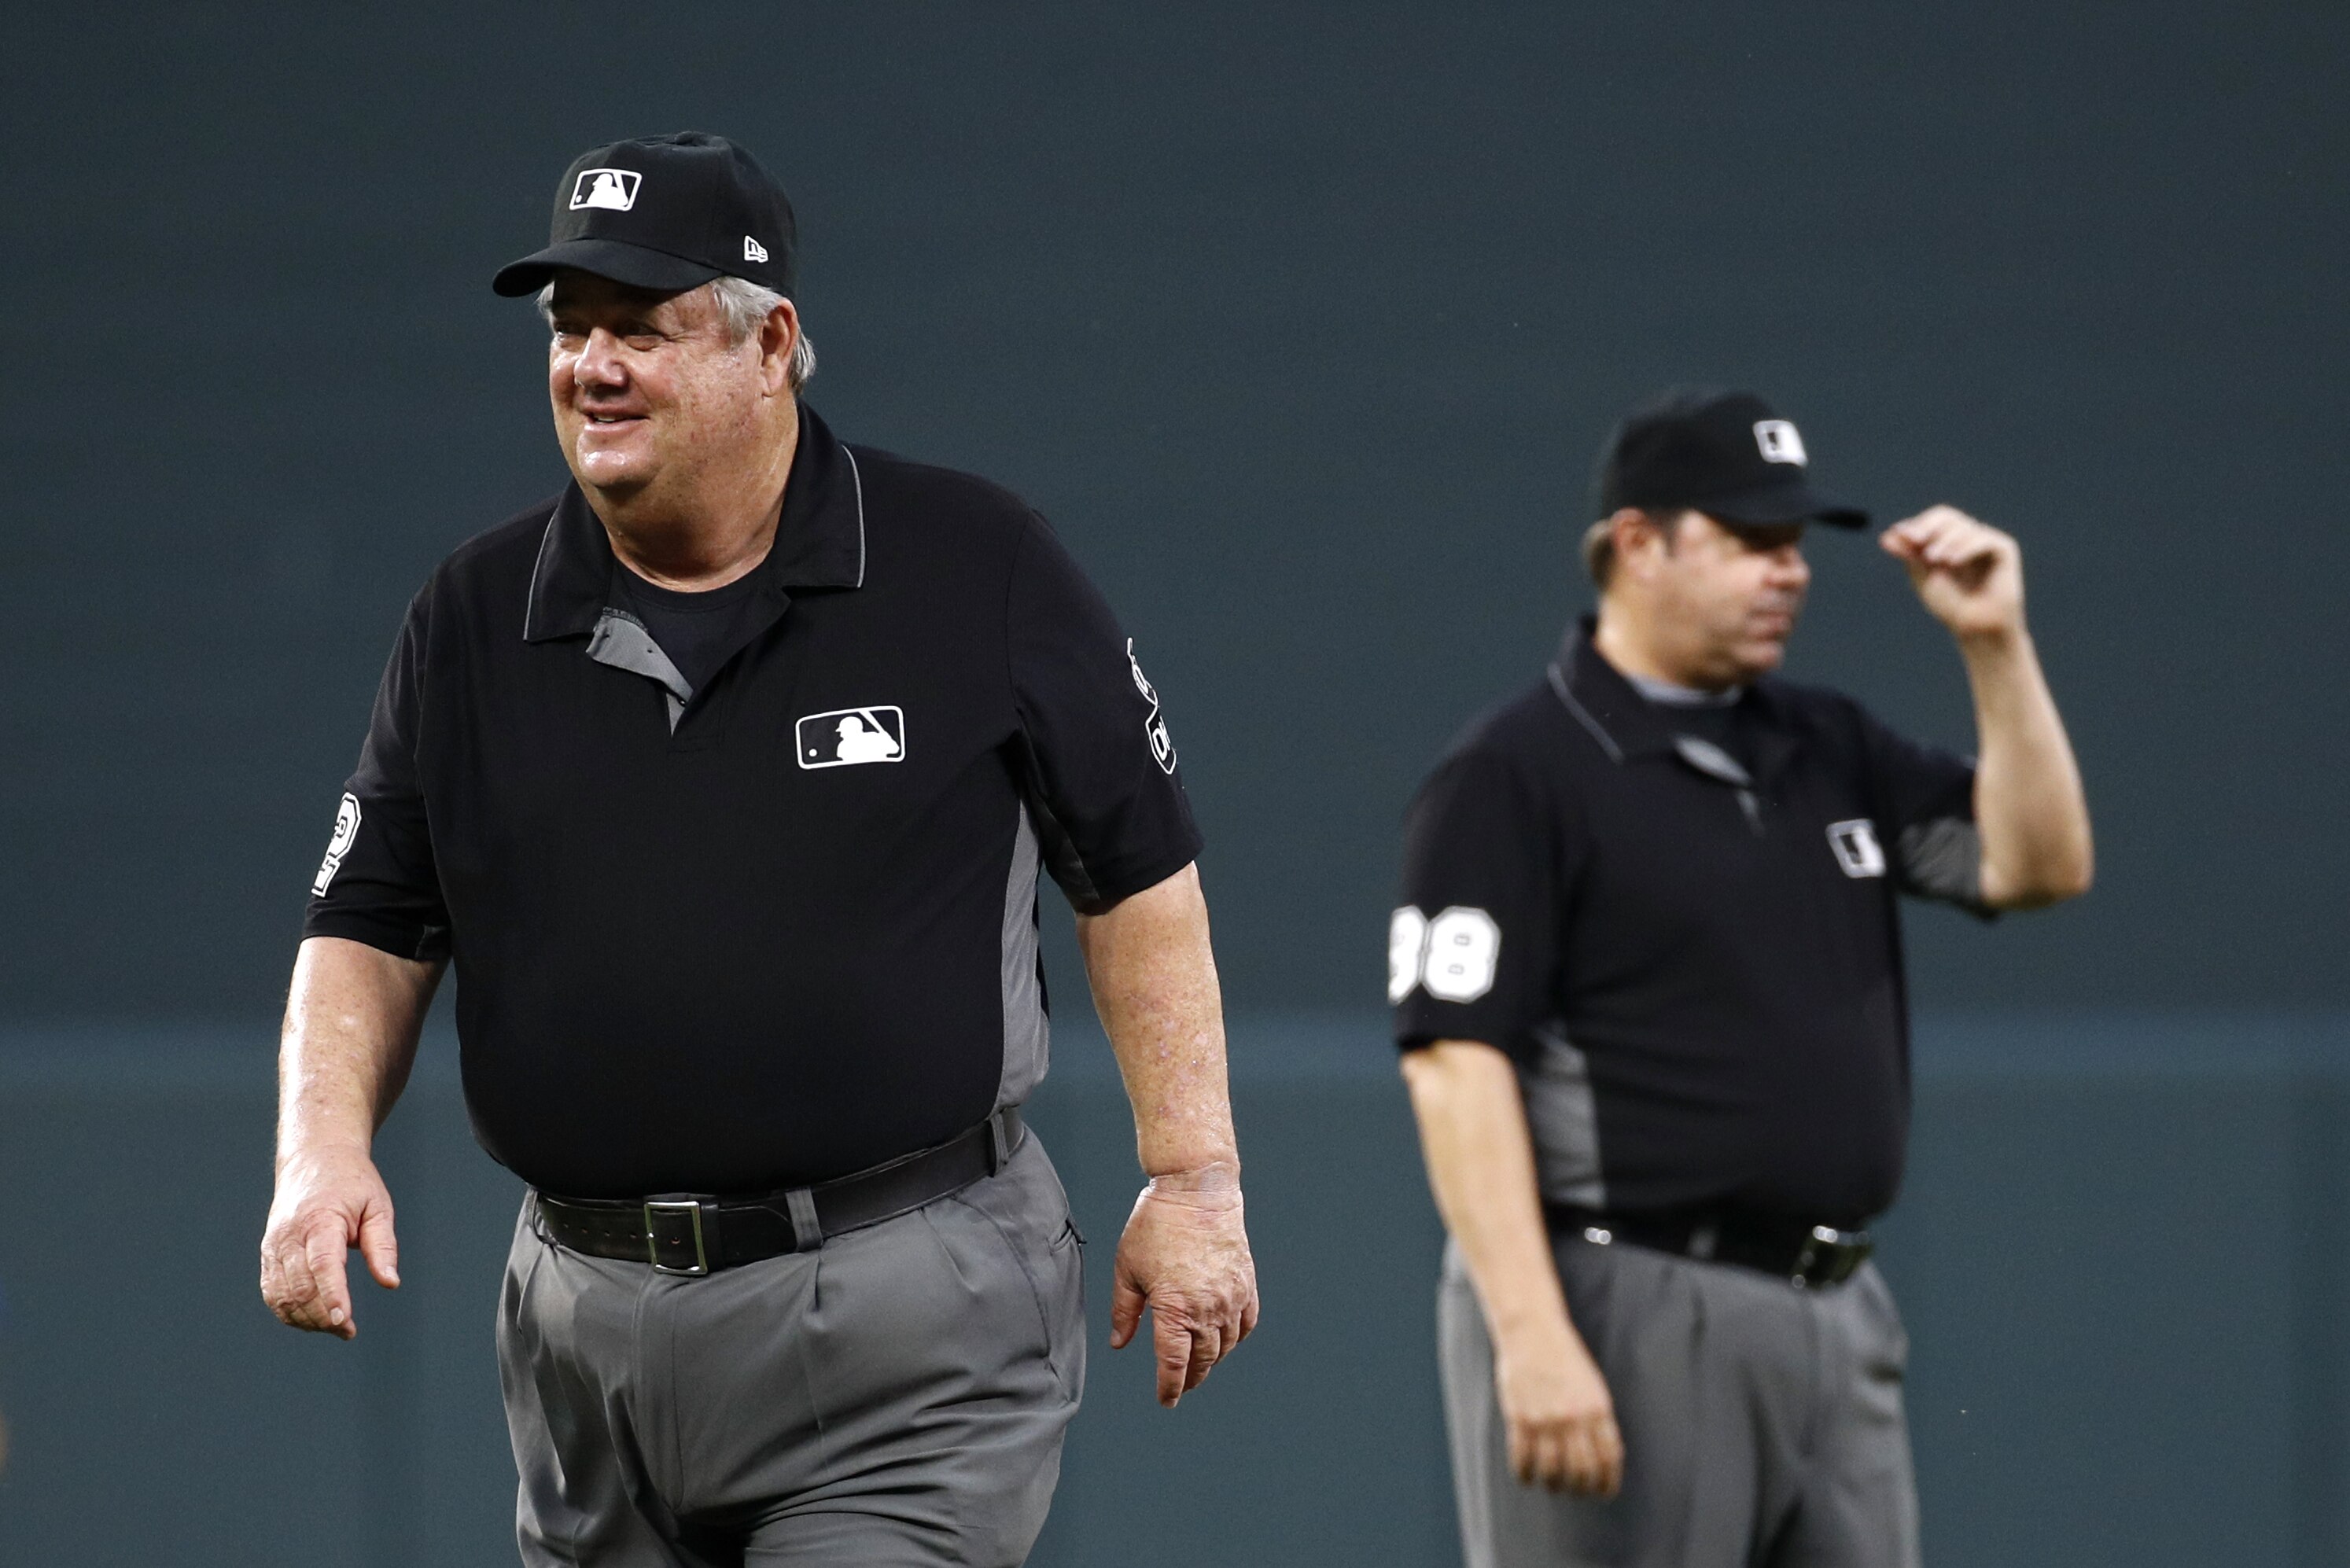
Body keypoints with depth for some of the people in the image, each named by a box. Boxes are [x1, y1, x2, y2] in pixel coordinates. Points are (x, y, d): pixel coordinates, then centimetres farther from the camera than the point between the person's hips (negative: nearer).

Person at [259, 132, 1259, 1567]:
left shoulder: (977, 571, -2)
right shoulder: (477, 619, 7)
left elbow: (1136, 871, 1)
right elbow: (373, 924, 11)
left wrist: (1193, 1180, -3)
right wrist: (324, 1148, -7)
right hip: (589, 1332, 5)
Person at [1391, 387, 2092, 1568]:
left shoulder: (1828, 749, 15)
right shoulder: (1516, 774, -7)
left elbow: (2041, 864, 12)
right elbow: (1456, 1061, -14)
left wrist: (1995, 643, 0)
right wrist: (1532, 1339, -23)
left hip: (1835, 1323, 8)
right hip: (1628, 1323, -8)